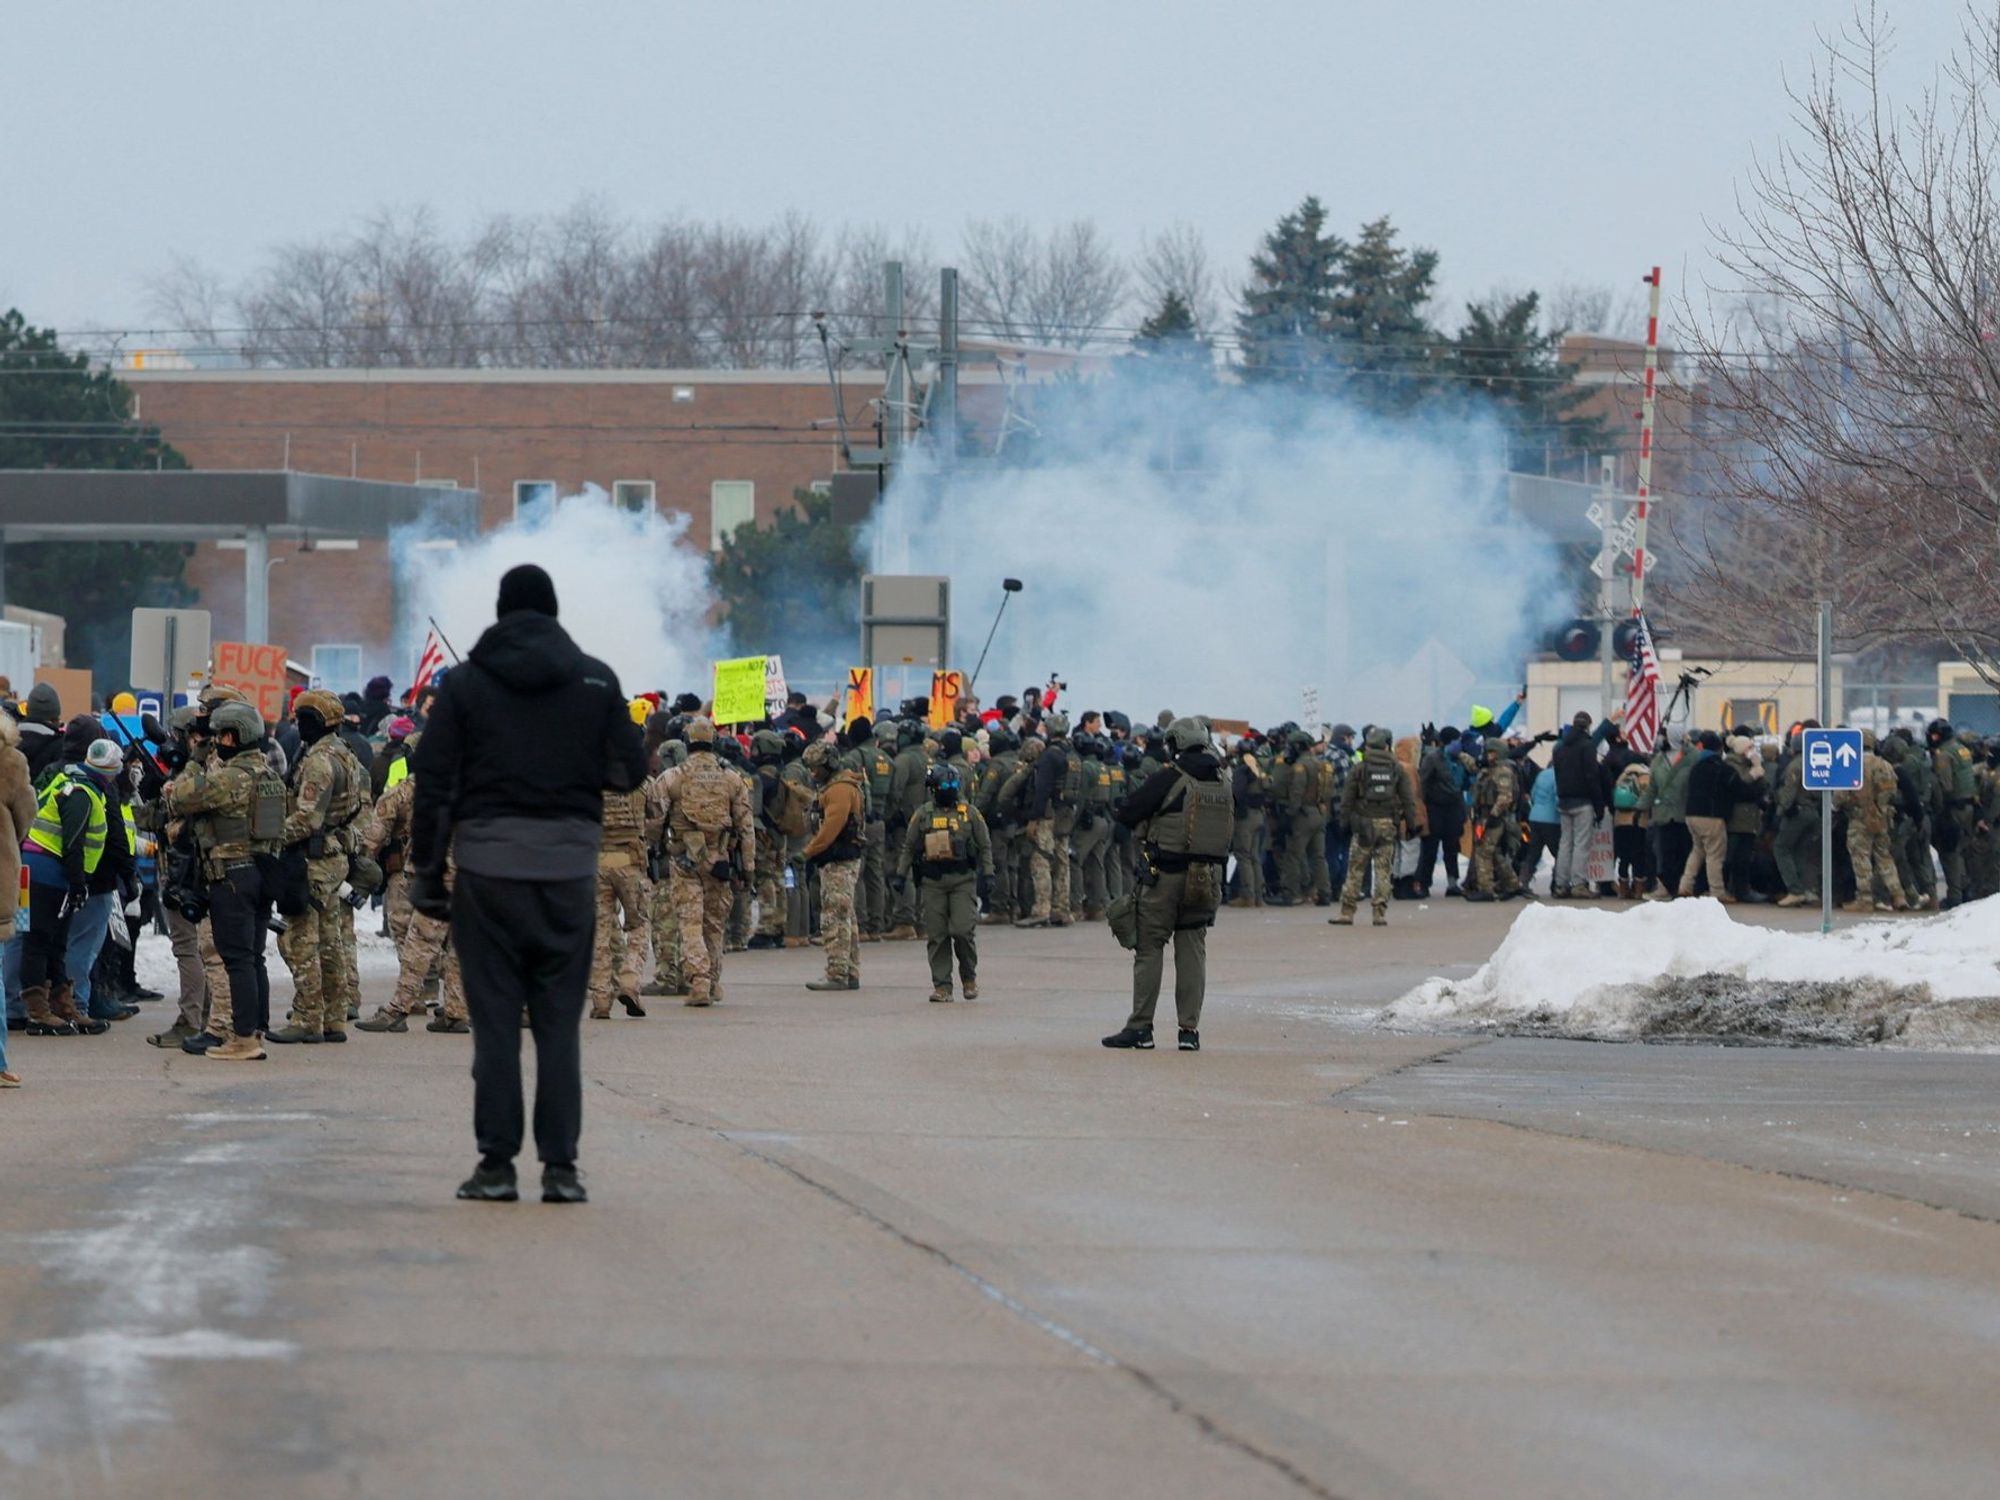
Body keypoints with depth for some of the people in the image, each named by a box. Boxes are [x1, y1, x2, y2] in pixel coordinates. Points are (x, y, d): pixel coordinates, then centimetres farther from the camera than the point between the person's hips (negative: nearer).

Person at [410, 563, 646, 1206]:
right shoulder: (596, 680, 5)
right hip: (569, 864, 1)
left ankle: (496, 1163, 0)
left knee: (495, 1020, 2)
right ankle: (560, 1165, 0)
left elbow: (432, 781, -1)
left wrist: (427, 870, 3)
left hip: (488, 863, -1)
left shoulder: (466, 682, 3)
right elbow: (630, 771, 6)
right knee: (560, 1021, 4)